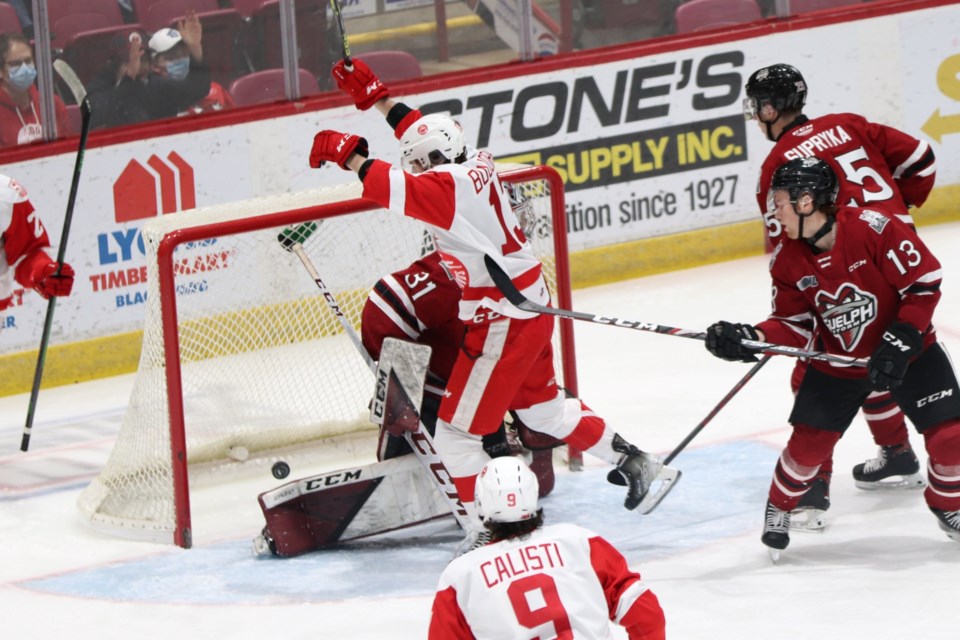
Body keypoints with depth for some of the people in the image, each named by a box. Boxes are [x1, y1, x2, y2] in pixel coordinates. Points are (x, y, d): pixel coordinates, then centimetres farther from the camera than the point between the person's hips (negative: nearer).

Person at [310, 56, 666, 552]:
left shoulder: (450, 187, -23)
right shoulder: (474, 165, 3)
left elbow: (394, 190, -36)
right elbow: (424, 134, 19)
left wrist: (348, 154, -25)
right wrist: (374, 96, 20)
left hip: (503, 321, -10)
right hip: (530, 307, 10)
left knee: (457, 429, -3)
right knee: (540, 404, 28)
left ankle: (487, 528, -1)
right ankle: (632, 461, 36)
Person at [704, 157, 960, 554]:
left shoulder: (873, 229, -26)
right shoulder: (787, 260, -8)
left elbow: (924, 282, -21)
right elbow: (794, 325, -2)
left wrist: (898, 345, -25)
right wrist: (750, 340, -20)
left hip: (908, 349, -3)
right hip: (838, 361, 3)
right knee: (808, 443, -4)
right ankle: (779, 507, 22)